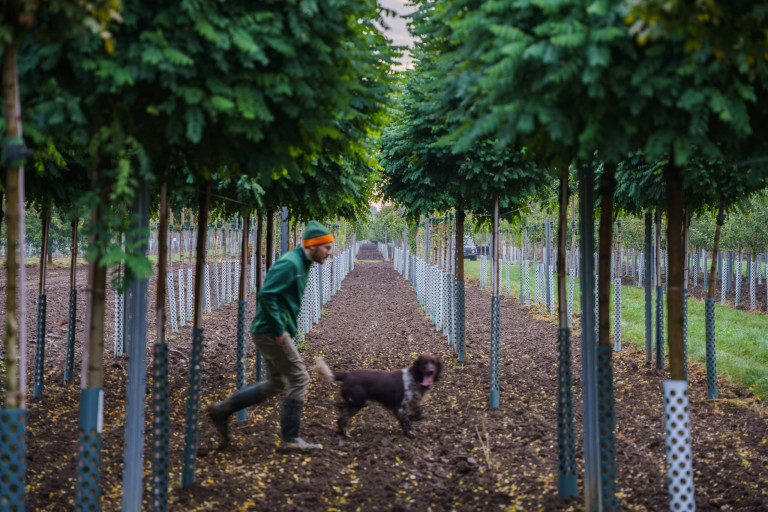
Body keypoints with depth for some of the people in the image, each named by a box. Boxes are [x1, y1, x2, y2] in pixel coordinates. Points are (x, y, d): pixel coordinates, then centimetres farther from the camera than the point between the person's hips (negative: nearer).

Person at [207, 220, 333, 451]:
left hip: (270, 333, 10)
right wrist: (279, 330, -21)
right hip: (271, 333, -10)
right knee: (299, 379, -4)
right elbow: (266, 295, -26)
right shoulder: (290, 263, -17)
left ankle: (222, 410, 18)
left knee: (276, 383, 16)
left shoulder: (300, 263, 15)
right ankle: (291, 438, 3)